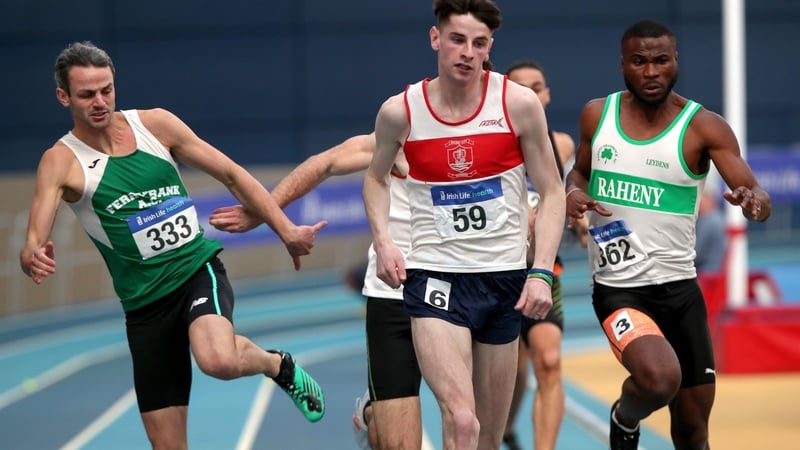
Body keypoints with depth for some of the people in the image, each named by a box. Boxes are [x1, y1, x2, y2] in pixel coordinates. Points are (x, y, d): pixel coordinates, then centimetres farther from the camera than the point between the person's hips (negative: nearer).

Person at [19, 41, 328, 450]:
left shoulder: (155, 124, -1)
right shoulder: (61, 162, -7)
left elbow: (231, 174, 7)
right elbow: (34, 242, -20)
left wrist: (287, 232, 4)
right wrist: (32, 257, -44)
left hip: (198, 268, 0)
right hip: (145, 303, 1)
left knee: (219, 360, -33)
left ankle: (280, 366, -1)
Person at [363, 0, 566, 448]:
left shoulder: (519, 104, -5)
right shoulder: (401, 111, -3)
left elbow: (552, 192, 2)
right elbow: (377, 178, 17)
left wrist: (542, 272, -8)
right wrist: (383, 242, 1)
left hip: (504, 276, 2)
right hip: (434, 275, -2)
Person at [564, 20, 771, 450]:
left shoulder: (703, 127, -6)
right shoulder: (597, 114, 2)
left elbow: (761, 199, -14)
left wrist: (754, 200, -38)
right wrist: (573, 193, -3)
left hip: (679, 286, 1)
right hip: (618, 289, -1)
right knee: (660, 378, -29)